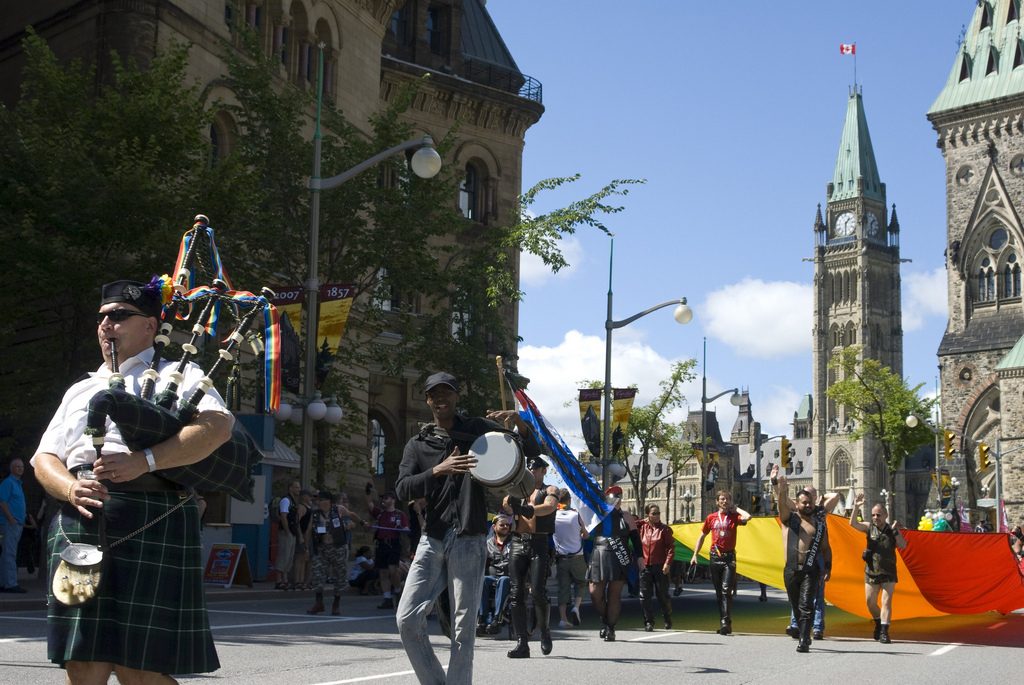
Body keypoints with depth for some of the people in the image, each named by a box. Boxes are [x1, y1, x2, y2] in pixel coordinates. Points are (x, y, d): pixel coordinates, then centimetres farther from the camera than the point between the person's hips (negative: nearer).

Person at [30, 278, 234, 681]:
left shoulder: (176, 376, 9)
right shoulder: (80, 390, 26)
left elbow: (218, 425, -10)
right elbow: (45, 459, 18)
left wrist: (143, 461, -20)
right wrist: (71, 489, -6)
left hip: (148, 526, -5)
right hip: (79, 527, 5)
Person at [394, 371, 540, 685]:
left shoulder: (478, 430, 7)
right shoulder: (418, 444, 12)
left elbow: (532, 451, 6)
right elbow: (403, 488, -2)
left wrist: (519, 422, -15)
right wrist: (438, 470, -18)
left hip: (469, 541, -2)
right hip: (432, 540, 3)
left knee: (464, 627, -3)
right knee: (408, 619, -4)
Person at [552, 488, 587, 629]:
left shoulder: (553, 516, -5)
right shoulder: (576, 515, -6)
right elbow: (585, 535, 5)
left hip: (561, 558, 1)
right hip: (577, 557, -1)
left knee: (563, 587, 6)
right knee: (580, 584, 14)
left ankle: (563, 618, -1)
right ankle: (576, 607, -9)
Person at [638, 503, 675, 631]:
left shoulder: (664, 529, -1)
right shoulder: (642, 527, 7)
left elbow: (671, 547, -5)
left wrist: (668, 563, -14)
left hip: (660, 567, -3)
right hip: (645, 566, 3)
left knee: (662, 595, 5)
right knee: (645, 596, 1)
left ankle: (668, 620, 25)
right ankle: (649, 622, 11)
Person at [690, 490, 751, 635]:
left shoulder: (734, 516, 2)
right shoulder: (711, 517, 9)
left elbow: (747, 517, -20)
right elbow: (702, 536, 16)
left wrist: (735, 508, -3)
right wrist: (695, 555, 10)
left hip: (729, 557, -3)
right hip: (715, 556, 3)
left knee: (726, 590, -14)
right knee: (719, 591, 7)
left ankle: (725, 622, -18)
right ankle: (725, 623, 15)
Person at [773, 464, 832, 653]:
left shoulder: (819, 522, 10)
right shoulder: (789, 518, 6)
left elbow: (825, 547, 14)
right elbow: (782, 501, -11)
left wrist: (828, 567, 4)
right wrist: (777, 485, -28)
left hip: (811, 570, -1)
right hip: (791, 570, 1)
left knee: (806, 606, -12)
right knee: (796, 607, 10)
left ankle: (803, 641, -17)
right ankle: (804, 636, 26)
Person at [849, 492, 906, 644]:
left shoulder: (892, 530, -1)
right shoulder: (869, 527, 0)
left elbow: (903, 545, -11)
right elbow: (853, 523, -13)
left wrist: (895, 531, -21)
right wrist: (856, 507, -25)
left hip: (888, 573, -2)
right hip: (871, 572, 2)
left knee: (886, 602, -8)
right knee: (870, 602, 7)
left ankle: (884, 632, -10)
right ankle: (878, 622, 33)